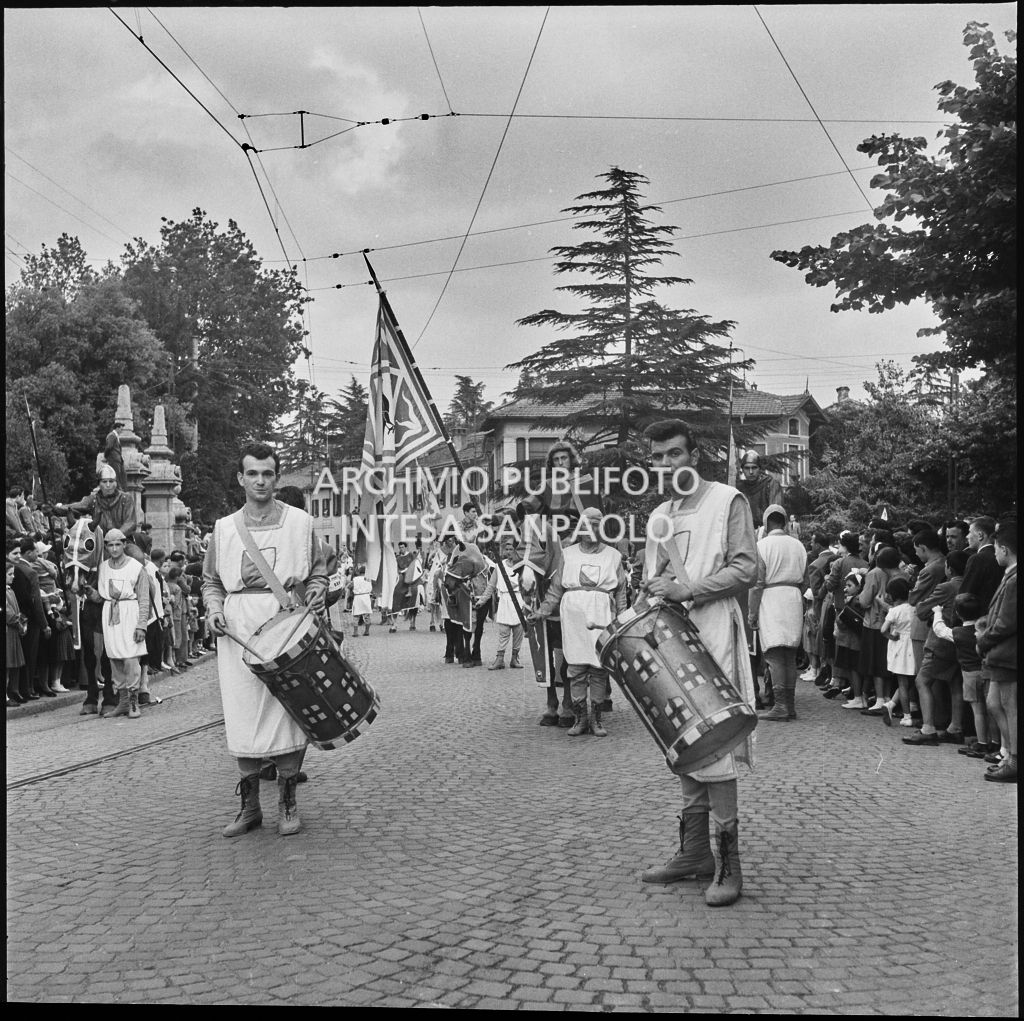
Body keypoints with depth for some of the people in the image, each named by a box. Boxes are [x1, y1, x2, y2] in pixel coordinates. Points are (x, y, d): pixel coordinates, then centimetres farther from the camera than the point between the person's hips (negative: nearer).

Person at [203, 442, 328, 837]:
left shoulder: (299, 522, 8)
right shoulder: (224, 528, 12)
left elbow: (318, 571, 14)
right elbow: (211, 581, 18)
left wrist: (315, 593, -6)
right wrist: (214, 610, 0)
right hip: (238, 630, 2)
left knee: (287, 711, -3)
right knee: (243, 716, 2)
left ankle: (287, 804, 9)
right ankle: (249, 805, 12)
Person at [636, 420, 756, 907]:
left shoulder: (727, 500, 0)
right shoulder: (660, 515, 21)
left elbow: (745, 568, -8)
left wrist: (687, 588, -16)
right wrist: (655, 588, 4)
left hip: (711, 633, -7)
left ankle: (728, 863, -4)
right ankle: (693, 851, 16)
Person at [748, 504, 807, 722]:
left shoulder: (763, 545, -5)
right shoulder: (798, 545, 11)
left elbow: (757, 583, -9)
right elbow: (803, 579, 13)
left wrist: (752, 612, -5)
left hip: (771, 598, -6)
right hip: (794, 600, 6)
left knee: (774, 655, -6)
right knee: (790, 655, 10)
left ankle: (780, 706, -11)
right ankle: (790, 705, 12)